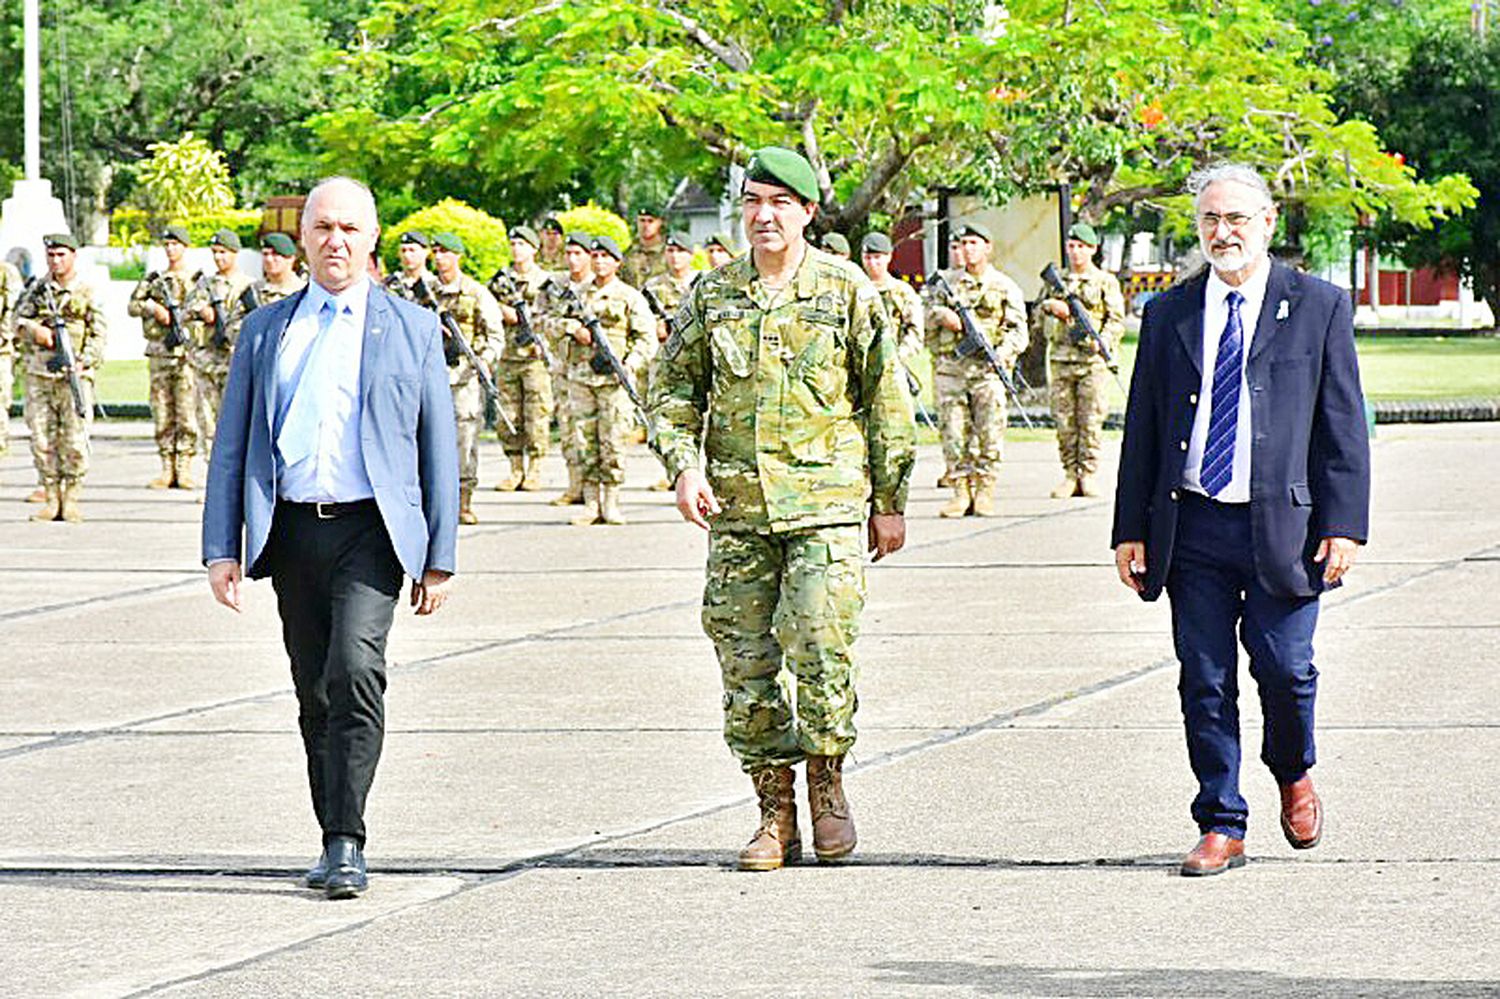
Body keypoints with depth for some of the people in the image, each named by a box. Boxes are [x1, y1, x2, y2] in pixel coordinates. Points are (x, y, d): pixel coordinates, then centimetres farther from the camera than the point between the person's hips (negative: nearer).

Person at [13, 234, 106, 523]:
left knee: (75, 441, -6)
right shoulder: (37, 289, 12)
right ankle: (51, 499, 8)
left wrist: (82, 362, -17)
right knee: (42, 439, 2)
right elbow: (19, 319, 8)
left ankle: (71, 500, 1)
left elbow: (98, 334, -2)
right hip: (39, 374, 3)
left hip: (74, 375, -3)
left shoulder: (88, 293, 2)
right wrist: (34, 329, -14)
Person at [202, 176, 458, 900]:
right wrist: (222, 549, 1)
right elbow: (231, 446, 11)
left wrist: (440, 559, 3)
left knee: (354, 670, -21)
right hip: (293, 532, 3)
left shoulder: (412, 329, 8)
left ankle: (347, 845, -20)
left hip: (370, 528, -3)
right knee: (315, 695, 7)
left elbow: (439, 449, 8)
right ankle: (336, 845, 17)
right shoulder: (265, 330, 13)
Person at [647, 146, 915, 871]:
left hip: (826, 501, -3)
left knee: (821, 646, -13)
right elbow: (673, 390, 14)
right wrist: (684, 464, -4)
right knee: (746, 661, 2)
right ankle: (775, 812, 10)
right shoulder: (711, 295, 9)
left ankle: (827, 782, 8)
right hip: (736, 509, 3)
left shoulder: (847, 292, 2)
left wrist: (890, 502, 4)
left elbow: (886, 401, 6)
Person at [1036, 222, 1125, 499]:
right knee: (1064, 420, 0)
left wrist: (1101, 341, -16)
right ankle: (1070, 475, 4)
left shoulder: (1106, 282, 7)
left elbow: (1117, 320, 2)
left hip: (1093, 361, -3)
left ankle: (1089, 474, -2)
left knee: (1091, 419, -6)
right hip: (1061, 359, 3)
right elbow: (1038, 312, 16)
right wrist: (1051, 306, -7)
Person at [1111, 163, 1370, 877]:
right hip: (1191, 529, 2)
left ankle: (1292, 773, 25)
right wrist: (1131, 530, 6)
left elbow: (1344, 426, 2)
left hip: (1283, 524, -2)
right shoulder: (1168, 315, 11)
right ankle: (1221, 826, 12)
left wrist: (1344, 525, -6)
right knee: (1205, 683, 2)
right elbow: (1141, 430, 12)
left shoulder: (1318, 308, 4)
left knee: (1285, 670, -5)